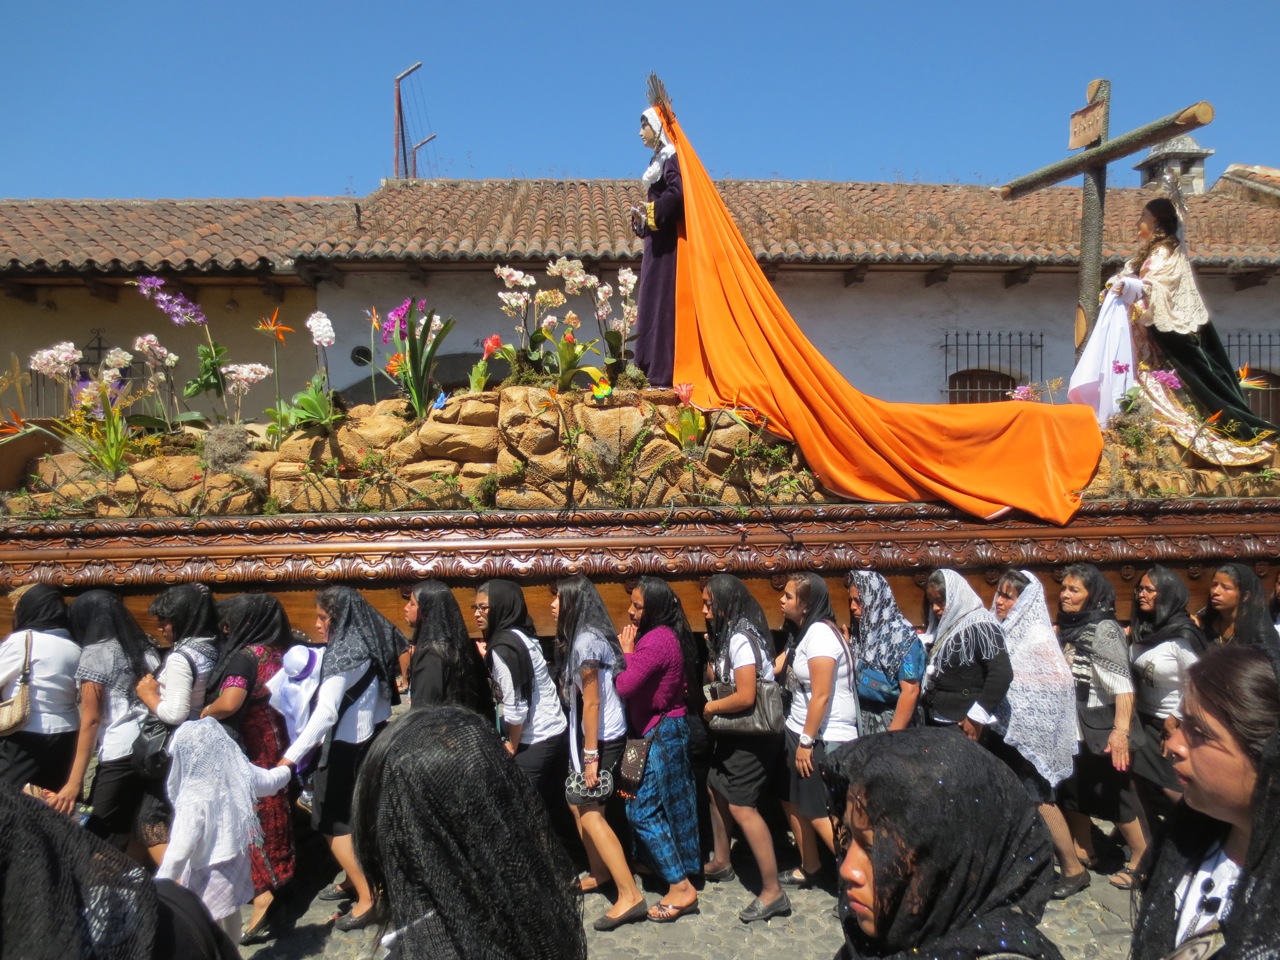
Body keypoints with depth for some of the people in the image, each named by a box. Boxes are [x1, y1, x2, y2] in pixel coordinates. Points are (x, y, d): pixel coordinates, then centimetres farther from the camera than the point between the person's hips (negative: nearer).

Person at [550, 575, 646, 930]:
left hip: (601, 738, -10)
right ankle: (600, 873, 32)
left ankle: (630, 897, -6)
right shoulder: (583, 636, 10)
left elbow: (592, 703, -20)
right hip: (592, 735, 10)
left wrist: (591, 755, -18)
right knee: (578, 802, 18)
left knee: (590, 813, -8)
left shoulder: (585, 641, -20)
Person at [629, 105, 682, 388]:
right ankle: (657, 371, 10)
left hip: (666, 242, -10)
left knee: (663, 302, -11)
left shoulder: (671, 157, -7)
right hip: (657, 242, 10)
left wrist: (650, 213, -12)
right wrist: (643, 216, 2)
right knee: (654, 302, 8)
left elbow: (677, 194, -23)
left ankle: (664, 374, -11)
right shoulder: (659, 159, 21)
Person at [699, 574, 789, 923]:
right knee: (716, 789, 20)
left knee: (741, 806, -10)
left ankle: (773, 892, -3)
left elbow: (745, 697, -28)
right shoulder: (729, 635, 7)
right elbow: (718, 678, 13)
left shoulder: (741, 639, -23)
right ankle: (721, 863, 38)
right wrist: (712, 651, -2)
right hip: (735, 733, 10)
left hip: (753, 735, -10)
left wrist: (711, 708, -13)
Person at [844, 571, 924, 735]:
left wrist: (893, 735, -17)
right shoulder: (860, 630, 3)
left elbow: (910, 691, -17)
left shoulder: (902, 635, -16)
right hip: (860, 717, 6)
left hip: (889, 720, -6)